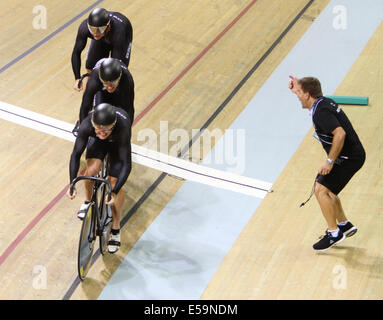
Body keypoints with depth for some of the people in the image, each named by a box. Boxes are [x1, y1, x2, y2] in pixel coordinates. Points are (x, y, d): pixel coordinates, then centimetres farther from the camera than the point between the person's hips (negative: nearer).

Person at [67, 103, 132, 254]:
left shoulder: (123, 128, -44)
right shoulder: (87, 125, -39)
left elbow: (127, 164, -39)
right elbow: (76, 154, -27)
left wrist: (115, 192, -43)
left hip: (117, 144, -1)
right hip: (96, 142, 2)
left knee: (114, 183, -9)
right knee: (91, 170, -23)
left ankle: (115, 229, 12)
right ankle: (88, 201, 12)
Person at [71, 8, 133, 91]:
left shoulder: (118, 33, -48)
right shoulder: (84, 27, -38)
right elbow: (76, 53, -25)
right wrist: (77, 79, -32)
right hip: (102, 38, 3)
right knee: (90, 68, 0)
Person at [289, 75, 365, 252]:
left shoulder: (321, 112, -23)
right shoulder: (323, 102, 8)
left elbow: (340, 133, -34)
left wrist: (330, 161, -29)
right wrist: (297, 87, 22)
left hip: (349, 158, -11)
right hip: (346, 156, 11)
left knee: (321, 190, -13)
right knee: (322, 188, 18)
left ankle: (334, 233, -4)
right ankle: (345, 225, 27)